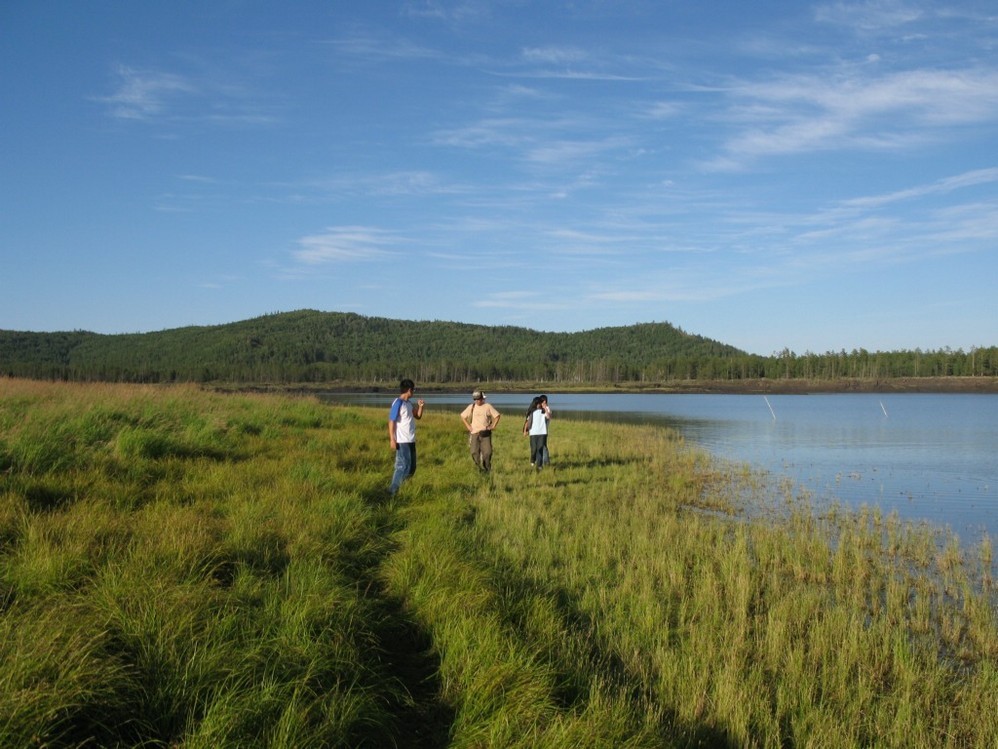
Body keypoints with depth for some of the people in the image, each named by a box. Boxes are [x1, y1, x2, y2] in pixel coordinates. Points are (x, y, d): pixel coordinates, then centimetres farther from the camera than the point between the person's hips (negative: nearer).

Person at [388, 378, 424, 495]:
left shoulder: (409, 403, 11)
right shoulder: (398, 403, -14)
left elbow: (418, 416, 21)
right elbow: (391, 421, -16)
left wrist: (420, 406, 2)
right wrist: (392, 440, -20)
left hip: (411, 440, 9)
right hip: (402, 441, -9)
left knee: (411, 468, 13)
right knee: (403, 466, -10)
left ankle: (399, 487, 22)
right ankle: (392, 491, -5)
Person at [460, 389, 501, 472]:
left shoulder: (488, 406, 2)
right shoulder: (471, 407, 7)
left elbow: (497, 415, 6)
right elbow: (462, 416, 17)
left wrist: (493, 426, -1)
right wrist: (468, 426, 8)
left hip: (485, 433, -2)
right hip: (474, 433, 2)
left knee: (487, 452, -7)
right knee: (474, 452, -5)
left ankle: (487, 468, 11)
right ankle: (480, 467, 9)